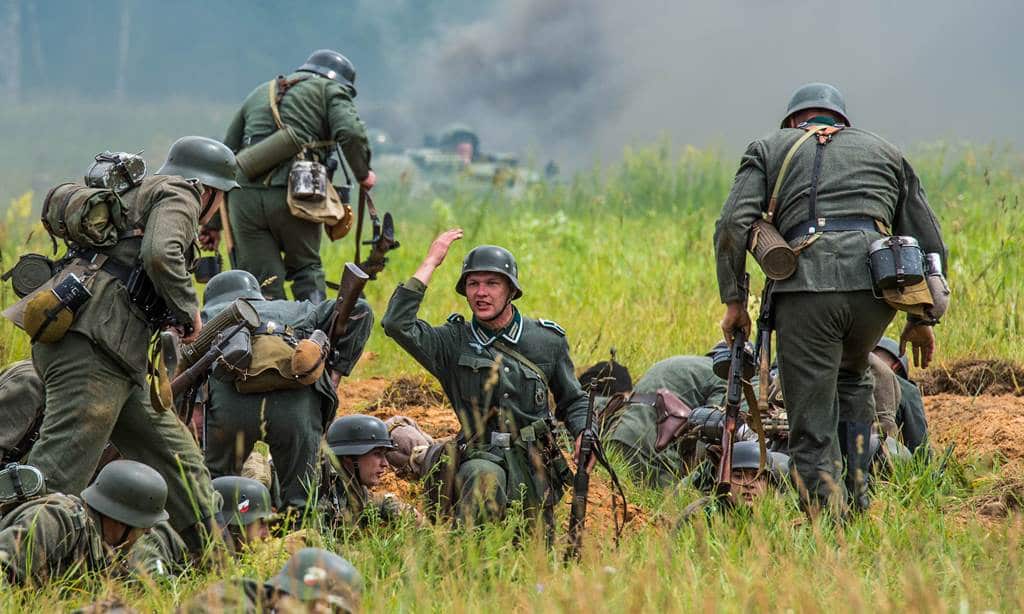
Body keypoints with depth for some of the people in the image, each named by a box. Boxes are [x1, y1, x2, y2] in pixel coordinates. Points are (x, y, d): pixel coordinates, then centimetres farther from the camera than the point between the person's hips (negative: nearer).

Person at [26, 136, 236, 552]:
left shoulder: (138, 196, 31)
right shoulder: (177, 195, 4)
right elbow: (160, 254, -16)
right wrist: (188, 310, -4)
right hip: (93, 348, -10)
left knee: (173, 453, 14)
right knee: (57, 473, -17)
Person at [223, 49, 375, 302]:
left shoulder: (260, 93, 29)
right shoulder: (330, 89, 12)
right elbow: (350, 133, -9)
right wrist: (363, 173, 8)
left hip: (245, 195, 3)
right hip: (293, 194, -3)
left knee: (263, 284, 5)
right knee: (306, 269, 14)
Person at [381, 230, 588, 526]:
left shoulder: (548, 340, 6)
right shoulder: (453, 342, -1)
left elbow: (572, 402, 18)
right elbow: (397, 324, -16)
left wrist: (583, 436, -4)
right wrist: (430, 263, -12)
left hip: (537, 467, 3)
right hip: (483, 457, -3)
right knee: (483, 476, -38)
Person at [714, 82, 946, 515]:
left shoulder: (769, 149, 23)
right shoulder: (885, 152, 30)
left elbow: (733, 225, 6)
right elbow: (928, 241, 25)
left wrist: (733, 300, 10)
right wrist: (922, 319, 32)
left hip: (807, 284, -3)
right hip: (876, 283, 3)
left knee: (813, 431, 2)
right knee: (851, 379, 31)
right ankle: (856, 505, 23)